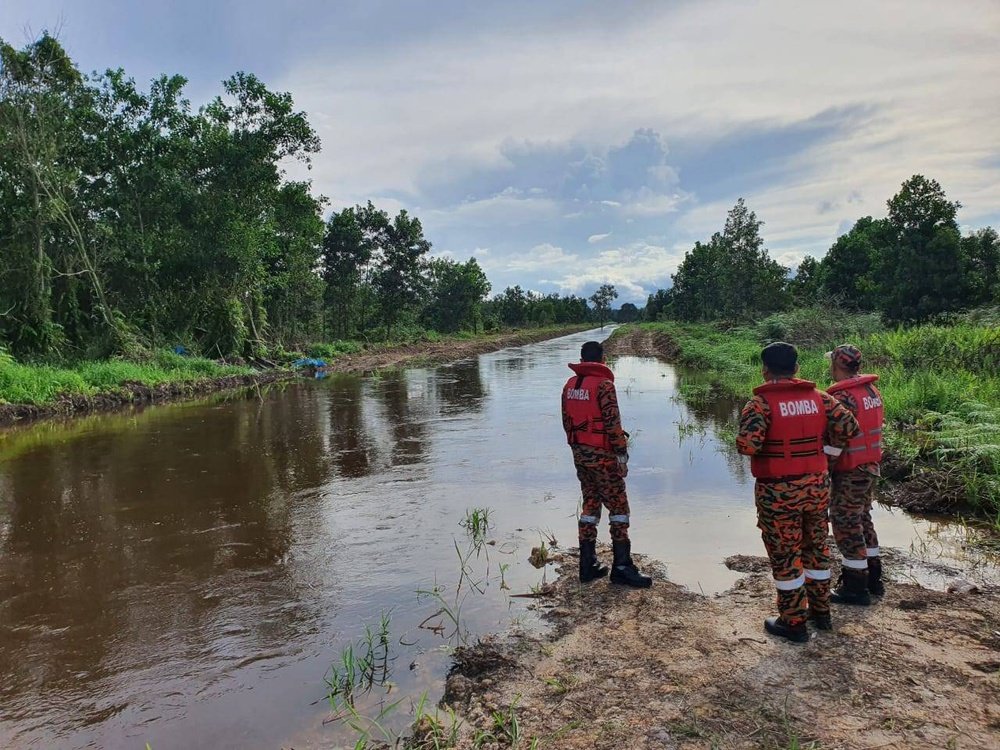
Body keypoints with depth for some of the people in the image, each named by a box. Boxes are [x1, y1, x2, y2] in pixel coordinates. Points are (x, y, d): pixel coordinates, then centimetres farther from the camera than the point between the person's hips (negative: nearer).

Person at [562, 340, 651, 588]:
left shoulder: (569, 386, 7)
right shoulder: (603, 385, -15)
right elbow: (613, 424, -18)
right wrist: (622, 456, -12)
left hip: (580, 454, 7)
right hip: (602, 456, -7)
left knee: (590, 505, 15)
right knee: (618, 507, 2)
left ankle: (587, 565, 18)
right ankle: (622, 567, 4)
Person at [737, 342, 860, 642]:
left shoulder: (761, 403, -16)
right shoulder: (818, 397, 1)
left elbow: (747, 444, -28)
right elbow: (848, 427, -5)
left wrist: (754, 445, -5)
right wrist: (818, 440, 9)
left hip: (779, 493, -5)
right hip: (817, 486, 6)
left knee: (785, 556, 6)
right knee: (816, 548, 21)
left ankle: (793, 622, 17)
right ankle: (821, 611, 35)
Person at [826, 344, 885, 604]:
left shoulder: (843, 397, -22)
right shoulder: (872, 390, 6)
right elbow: (877, 425, 13)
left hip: (851, 472, -9)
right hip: (872, 466, 9)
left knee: (846, 525, 2)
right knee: (862, 519, 21)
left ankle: (855, 587, 11)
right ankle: (873, 578, 31)